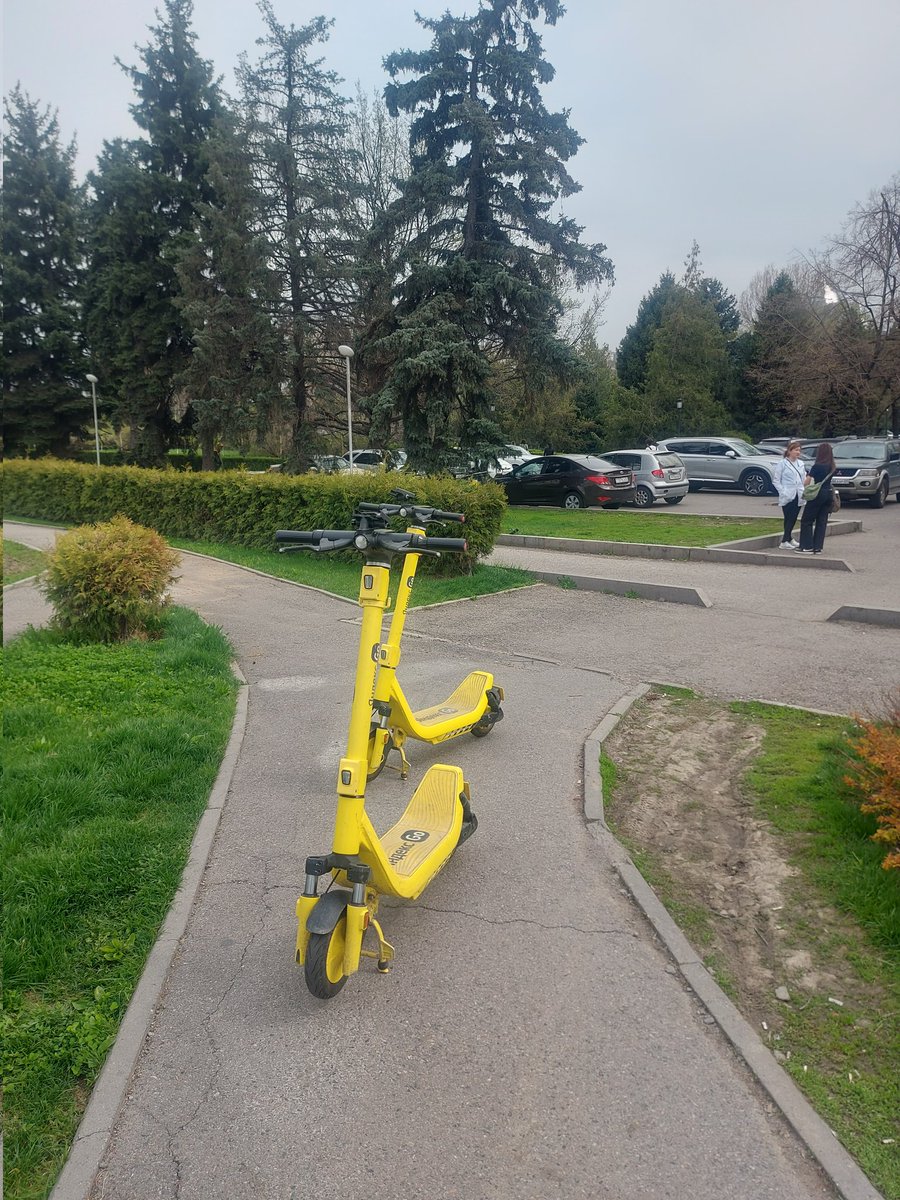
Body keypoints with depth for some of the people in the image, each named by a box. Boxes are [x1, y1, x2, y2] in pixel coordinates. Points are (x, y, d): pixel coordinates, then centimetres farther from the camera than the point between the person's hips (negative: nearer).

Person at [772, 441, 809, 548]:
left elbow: (804, 478, 18)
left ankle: (788, 539, 21)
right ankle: (785, 541, -4)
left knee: (793, 519, 9)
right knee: (789, 519, -7)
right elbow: (776, 480, -6)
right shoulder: (782, 463, -5)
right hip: (788, 497, -6)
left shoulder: (800, 463, 13)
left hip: (798, 496, 6)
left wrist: (803, 491, 6)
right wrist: (783, 492, -14)